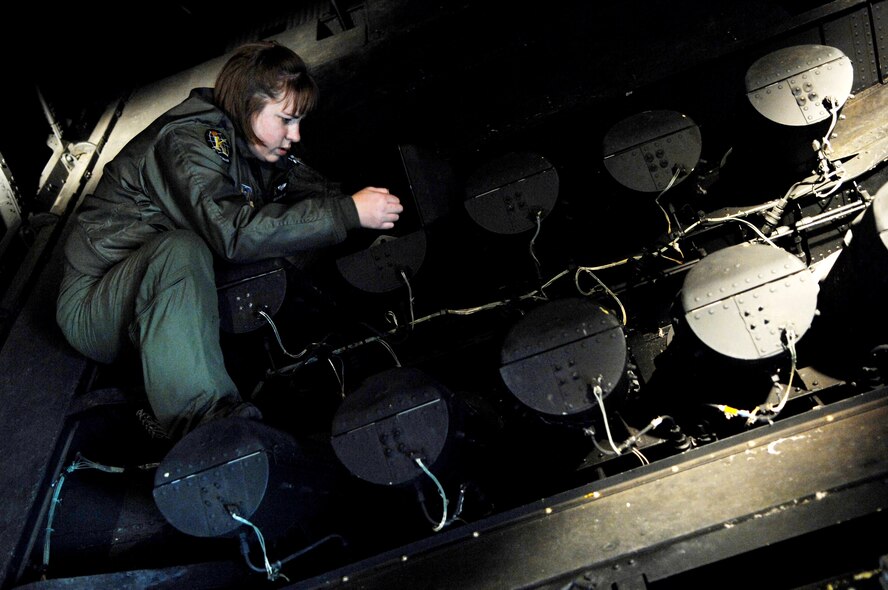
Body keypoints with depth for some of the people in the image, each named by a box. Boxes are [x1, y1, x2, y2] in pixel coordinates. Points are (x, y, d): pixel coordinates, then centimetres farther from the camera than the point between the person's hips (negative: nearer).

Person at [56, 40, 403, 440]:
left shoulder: (250, 141, 3)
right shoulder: (186, 141, -22)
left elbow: (316, 190, 9)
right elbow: (234, 232, -37)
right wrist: (349, 212, -35)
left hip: (182, 291, 8)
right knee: (181, 250, -40)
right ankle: (208, 423, -50)